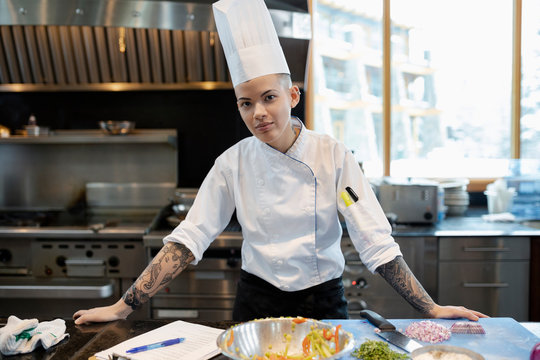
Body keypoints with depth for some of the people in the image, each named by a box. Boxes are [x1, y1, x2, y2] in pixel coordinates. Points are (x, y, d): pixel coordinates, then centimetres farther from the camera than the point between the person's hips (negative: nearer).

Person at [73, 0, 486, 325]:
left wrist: (431, 309, -12)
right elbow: (187, 240, -9)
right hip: (258, 302, 1)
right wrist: (124, 307, -12)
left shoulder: (333, 155, -12)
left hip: (324, 302, 0)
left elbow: (376, 241, -11)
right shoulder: (233, 163, -9)